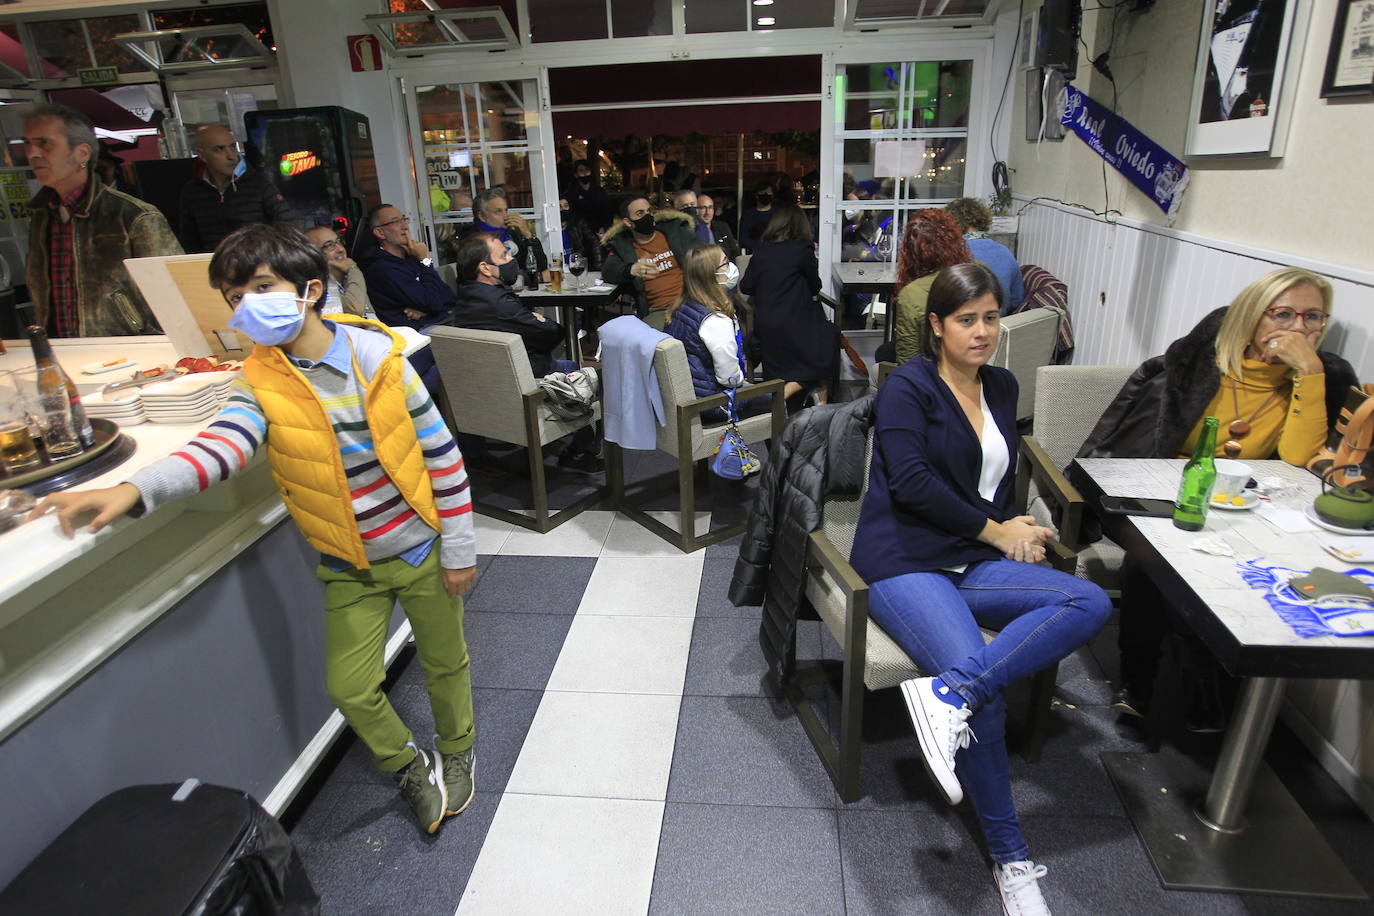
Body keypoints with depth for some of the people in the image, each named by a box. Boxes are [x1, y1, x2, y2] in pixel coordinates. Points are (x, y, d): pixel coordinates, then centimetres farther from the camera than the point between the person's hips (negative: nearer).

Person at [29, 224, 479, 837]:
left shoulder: (377, 354, -14)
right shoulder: (261, 383, -10)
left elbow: (441, 452, -10)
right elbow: (219, 447, -29)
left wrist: (459, 548, -8)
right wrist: (134, 490, -49)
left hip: (420, 549, -1)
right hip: (348, 566, 2)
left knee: (445, 662, 15)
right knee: (349, 689, 3)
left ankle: (456, 751, 46)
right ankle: (408, 765, 35)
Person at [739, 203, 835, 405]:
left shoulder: (761, 250, 4)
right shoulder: (803, 249, -8)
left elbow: (745, 287, 5)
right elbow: (815, 287, 3)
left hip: (764, 326, 6)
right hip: (793, 325, -6)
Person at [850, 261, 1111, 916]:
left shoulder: (1002, 387, 18)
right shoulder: (907, 387, -3)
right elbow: (912, 483, -13)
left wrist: (1009, 529, 2)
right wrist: (993, 529, -6)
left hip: (975, 561, 7)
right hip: (904, 563, -6)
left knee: (1091, 603, -21)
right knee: (984, 700, -26)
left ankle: (950, 691, -33)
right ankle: (1009, 860, -9)